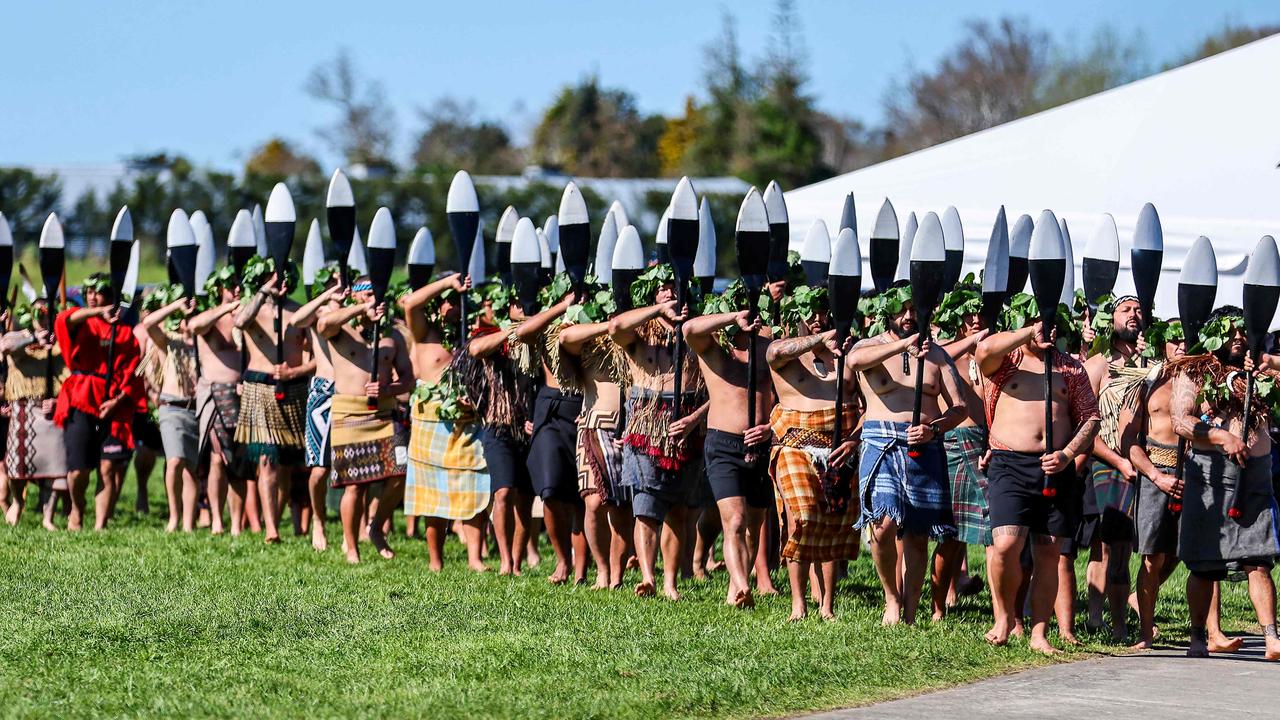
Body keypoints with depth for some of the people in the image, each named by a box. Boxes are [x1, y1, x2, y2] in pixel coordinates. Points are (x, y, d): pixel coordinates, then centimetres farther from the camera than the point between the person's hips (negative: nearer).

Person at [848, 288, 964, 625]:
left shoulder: (935, 354, 16)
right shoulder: (871, 347, 8)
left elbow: (959, 408, 11)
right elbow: (855, 359, -19)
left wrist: (934, 428, -9)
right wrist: (903, 345, -31)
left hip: (926, 447, 3)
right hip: (882, 444, -3)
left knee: (917, 535, 0)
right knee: (884, 522, -20)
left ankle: (909, 615, 6)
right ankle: (892, 597, 1)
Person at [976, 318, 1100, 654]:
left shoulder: (1071, 368, 16)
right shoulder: (1007, 359, 7)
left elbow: (1091, 416, 12)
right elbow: (985, 349, -17)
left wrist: (1067, 454, -4)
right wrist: (1030, 334, -11)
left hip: (1055, 467, 3)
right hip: (1010, 464, -3)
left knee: (1048, 552, 2)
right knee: (1006, 544, -18)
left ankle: (1039, 633, 8)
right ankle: (1004, 616, 4)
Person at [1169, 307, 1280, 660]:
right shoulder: (1193, 372, 6)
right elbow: (1180, 421, -6)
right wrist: (1222, 438, -19)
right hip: (1210, 470, -2)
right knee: (1204, 565, 2)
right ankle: (1198, 637, 13)